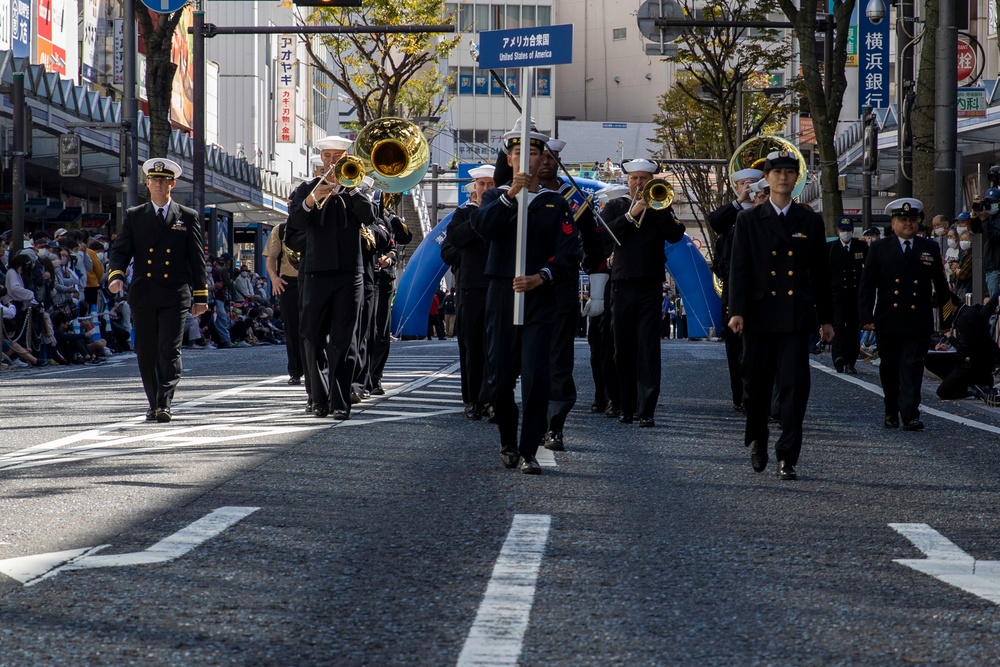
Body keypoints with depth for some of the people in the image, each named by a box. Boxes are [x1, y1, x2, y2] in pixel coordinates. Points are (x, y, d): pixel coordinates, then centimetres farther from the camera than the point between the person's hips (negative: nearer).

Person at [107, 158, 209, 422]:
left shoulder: (188, 217, 8)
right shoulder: (133, 216, 12)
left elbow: (198, 259, 8)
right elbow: (120, 250, 6)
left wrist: (201, 296, 4)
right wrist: (116, 274, -15)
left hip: (175, 297, -2)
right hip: (143, 296, 2)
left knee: (170, 351, -12)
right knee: (146, 354, 6)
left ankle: (165, 405, -15)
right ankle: (154, 405, 18)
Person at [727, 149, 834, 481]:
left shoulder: (810, 221, 9)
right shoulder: (749, 220, 6)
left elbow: (820, 272, 12)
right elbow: (739, 269, 0)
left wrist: (826, 317, 11)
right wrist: (737, 311, -11)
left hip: (796, 316, 0)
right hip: (760, 316, 0)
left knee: (794, 387, -6)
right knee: (756, 386, 8)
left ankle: (787, 458, -5)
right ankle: (757, 442, 29)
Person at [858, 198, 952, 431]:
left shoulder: (930, 249, 9)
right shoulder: (879, 248, 5)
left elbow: (940, 285, 16)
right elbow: (867, 286, 2)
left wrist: (947, 312, 16)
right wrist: (866, 317, -6)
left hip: (918, 323, -1)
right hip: (888, 322, 1)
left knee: (912, 368, -9)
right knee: (889, 369, 9)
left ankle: (911, 415, -14)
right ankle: (891, 412, 23)